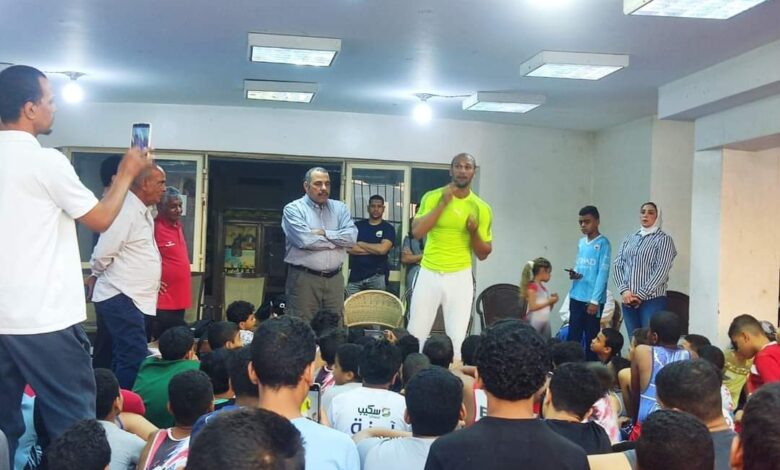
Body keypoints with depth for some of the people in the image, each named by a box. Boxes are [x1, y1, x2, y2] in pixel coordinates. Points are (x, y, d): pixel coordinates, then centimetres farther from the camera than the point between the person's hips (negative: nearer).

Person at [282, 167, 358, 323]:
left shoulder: (340, 208, 12)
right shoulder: (293, 209, -1)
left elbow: (352, 237, -2)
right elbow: (304, 240, -16)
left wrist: (324, 233, -10)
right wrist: (337, 240, -3)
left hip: (335, 279, 4)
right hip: (304, 279, -4)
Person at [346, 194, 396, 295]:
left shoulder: (388, 228, 2)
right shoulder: (357, 225, 10)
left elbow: (382, 249, -14)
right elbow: (348, 248, -3)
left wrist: (360, 244, -2)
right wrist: (374, 250, -6)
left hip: (377, 276, -2)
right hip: (355, 276, 2)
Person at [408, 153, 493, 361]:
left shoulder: (481, 208, 1)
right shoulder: (432, 197, 0)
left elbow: (483, 254, 5)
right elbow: (417, 231, -15)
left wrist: (474, 231, -14)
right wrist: (443, 203, -16)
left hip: (460, 278, 0)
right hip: (428, 274, 0)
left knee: (457, 339, -1)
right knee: (415, 335, 6)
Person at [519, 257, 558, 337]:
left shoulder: (543, 287, 14)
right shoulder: (532, 286, -10)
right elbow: (532, 307, -18)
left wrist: (552, 301, 1)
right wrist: (549, 302, -14)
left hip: (545, 322, 8)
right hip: (535, 323, -8)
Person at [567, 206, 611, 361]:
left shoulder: (603, 244, -8)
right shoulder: (581, 242, 13)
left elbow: (603, 273, -13)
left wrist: (594, 300, -16)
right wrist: (574, 273, -3)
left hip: (592, 300, -6)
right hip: (576, 297, 6)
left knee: (591, 339, 3)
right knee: (572, 337, 6)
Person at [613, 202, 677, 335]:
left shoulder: (663, 239, -1)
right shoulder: (629, 239, 14)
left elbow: (661, 271, -10)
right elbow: (618, 265, 8)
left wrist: (640, 295, -14)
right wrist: (624, 290, -8)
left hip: (652, 300, -5)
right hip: (628, 300, 5)